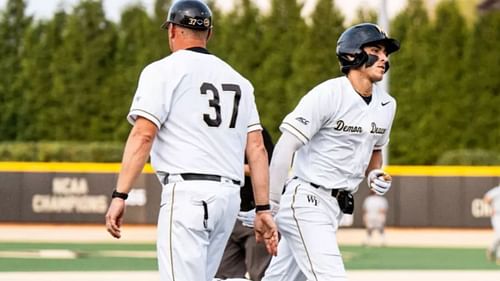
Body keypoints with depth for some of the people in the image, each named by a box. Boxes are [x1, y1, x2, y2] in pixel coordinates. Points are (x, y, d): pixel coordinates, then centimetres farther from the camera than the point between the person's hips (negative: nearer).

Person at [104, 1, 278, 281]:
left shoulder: (163, 71, 1)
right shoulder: (238, 80, 19)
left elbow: (142, 136, -10)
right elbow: (257, 149, 13)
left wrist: (120, 195, -13)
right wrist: (263, 210, 13)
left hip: (187, 192, -7)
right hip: (230, 195, 7)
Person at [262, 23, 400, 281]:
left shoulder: (386, 105, 9)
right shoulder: (327, 95, -15)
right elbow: (284, 148, -16)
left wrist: (374, 174, 3)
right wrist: (269, 206, -18)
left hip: (336, 208, 8)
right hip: (307, 201, -8)